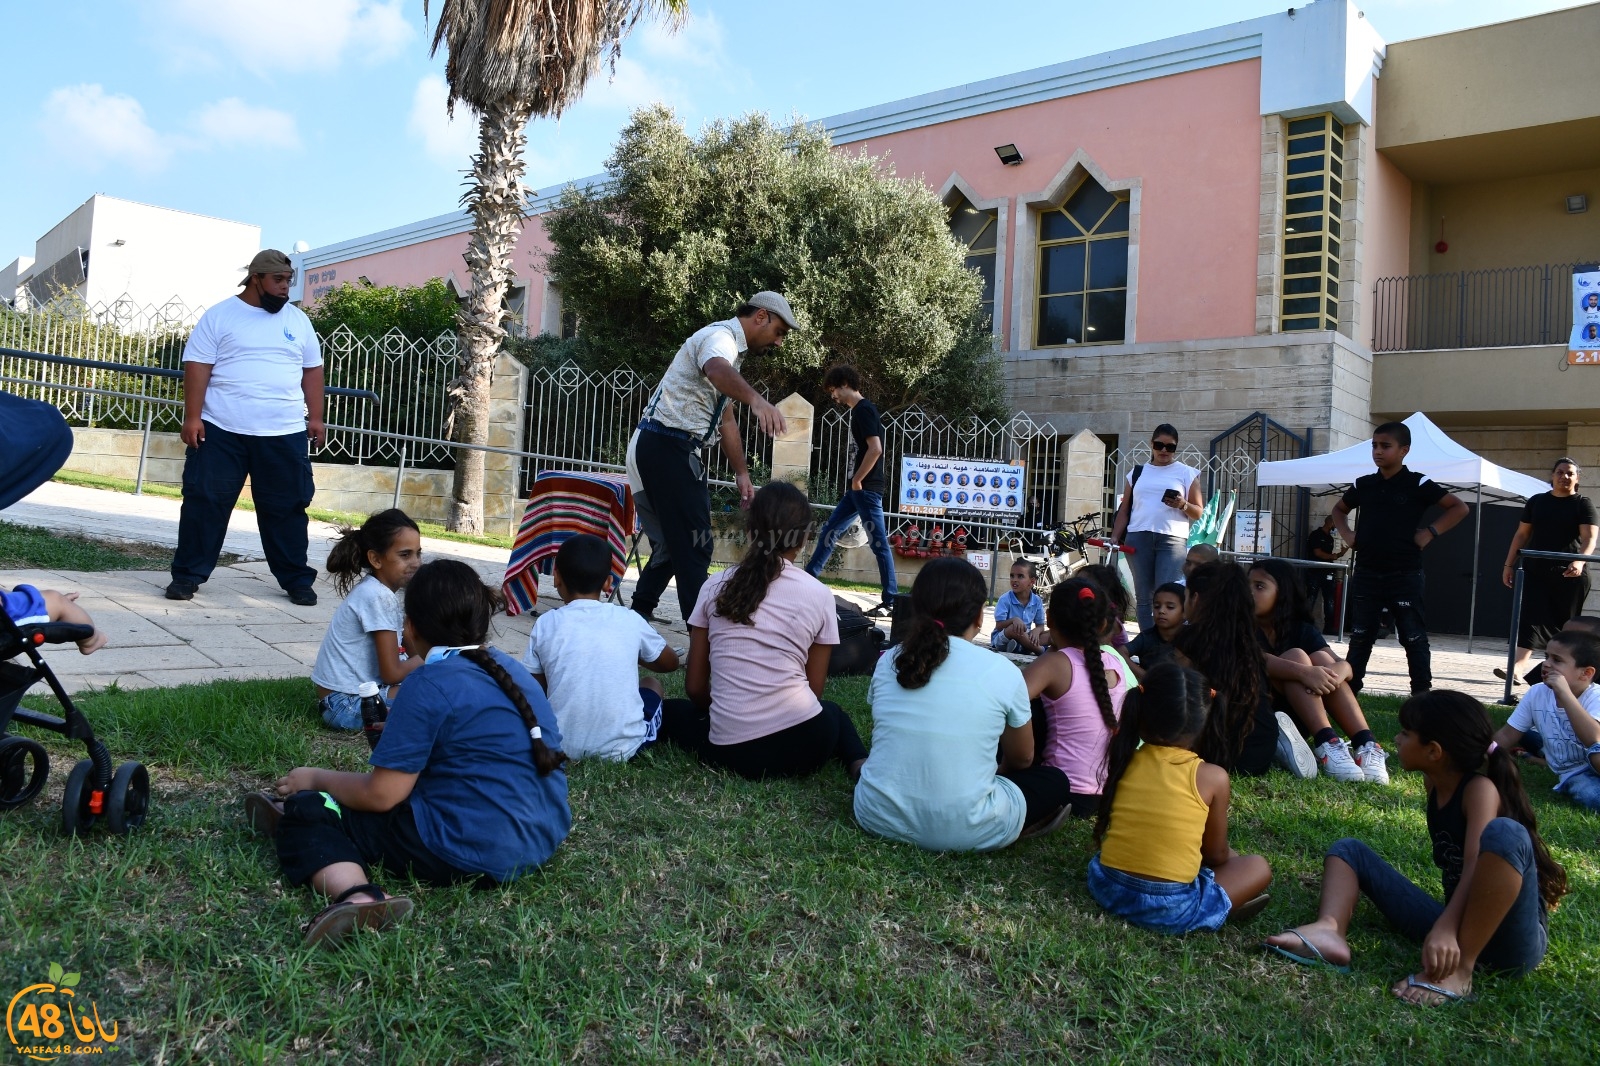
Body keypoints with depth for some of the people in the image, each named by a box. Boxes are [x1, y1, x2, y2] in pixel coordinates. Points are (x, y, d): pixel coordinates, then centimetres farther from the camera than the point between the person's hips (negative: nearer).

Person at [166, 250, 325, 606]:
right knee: (204, 502, 2)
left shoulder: (298, 320, 12)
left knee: (287, 508, 6)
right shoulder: (220, 316, 1)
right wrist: (192, 417, -10)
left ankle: (296, 580, 15)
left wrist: (316, 417, 7)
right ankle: (187, 575, 13)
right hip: (221, 430, -2)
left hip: (285, 433, 2)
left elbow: (312, 371, 15)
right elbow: (197, 367, -3)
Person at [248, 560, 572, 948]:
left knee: (308, 812, -1)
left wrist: (316, 778, 6)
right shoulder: (510, 669, 10)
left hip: (476, 855, -9)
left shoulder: (430, 684, -13)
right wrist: (405, 733, 40)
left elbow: (380, 795, -12)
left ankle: (356, 896, -22)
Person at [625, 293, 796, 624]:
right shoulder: (721, 335, -11)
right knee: (694, 546, -10)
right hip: (666, 446, -10)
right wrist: (756, 399, -56)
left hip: (673, 449, 10)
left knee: (673, 542, 17)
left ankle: (639, 615, 26)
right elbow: (716, 370, -37)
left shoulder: (731, 348, 22)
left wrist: (742, 474, 21)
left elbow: (725, 420, 26)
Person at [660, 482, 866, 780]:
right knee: (833, 712, 35)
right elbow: (815, 689, 7)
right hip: (803, 742, -1)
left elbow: (695, 687, 9)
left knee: (671, 711, 31)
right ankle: (860, 765, 5)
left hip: (731, 750, 1)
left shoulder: (716, 587, 6)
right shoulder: (819, 594, 2)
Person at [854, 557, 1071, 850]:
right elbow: (1022, 759, 9)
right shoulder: (1003, 672, -7)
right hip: (961, 830, -3)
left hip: (879, 817, 3)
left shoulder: (889, 661, 1)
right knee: (1055, 781, 20)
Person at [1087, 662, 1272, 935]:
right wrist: (1231, 854, 27)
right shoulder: (1213, 777, -8)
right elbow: (1216, 854, 3)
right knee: (1258, 867, 17)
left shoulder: (1124, 762, 1)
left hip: (1107, 888, 4)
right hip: (1169, 909, -3)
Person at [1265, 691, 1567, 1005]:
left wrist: (1445, 930, -37)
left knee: (1504, 833, -32)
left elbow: (1476, 865, -27)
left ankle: (1459, 968, -29)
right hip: (1456, 922, 8)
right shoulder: (1433, 784, 7)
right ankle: (1330, 931, -27)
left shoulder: (1480, 789, -13)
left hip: (1509, 940, -7)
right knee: (1348, 849, 5)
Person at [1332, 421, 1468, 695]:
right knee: (1359, 637, 9)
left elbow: (1459, 508, -2)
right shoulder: (1363, 484, 6)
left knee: (1414, 639, 1)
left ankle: (1422, 695, 7)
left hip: (1405, 576, -4)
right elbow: (1339, 509, 24)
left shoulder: (1418, 484, -5)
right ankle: (1348, 691, 14)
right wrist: (1346, 534, 9)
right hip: (1366, 574, 4)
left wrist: (1430, 532, -10)